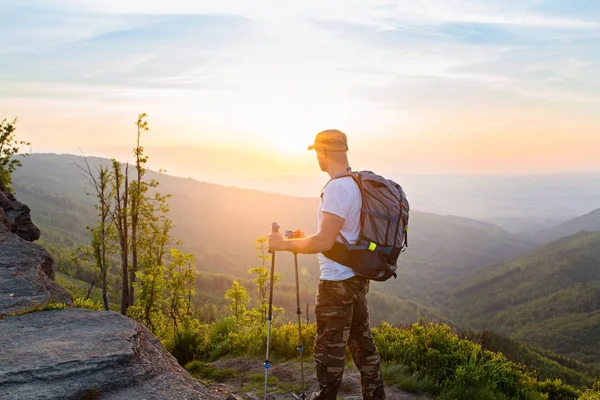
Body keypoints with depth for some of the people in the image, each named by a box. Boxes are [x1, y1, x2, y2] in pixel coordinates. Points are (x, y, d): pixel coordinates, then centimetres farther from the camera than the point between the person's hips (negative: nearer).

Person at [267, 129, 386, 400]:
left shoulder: (337, 187, -20)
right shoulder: (359, 184, 9)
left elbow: (324, 241, -24)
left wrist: (286, 244, -11)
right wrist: (305, 239, 21)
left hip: (337, 283, -9)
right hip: (356, 278, 9)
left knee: (329, 348, 3)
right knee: (362, 343, 17)